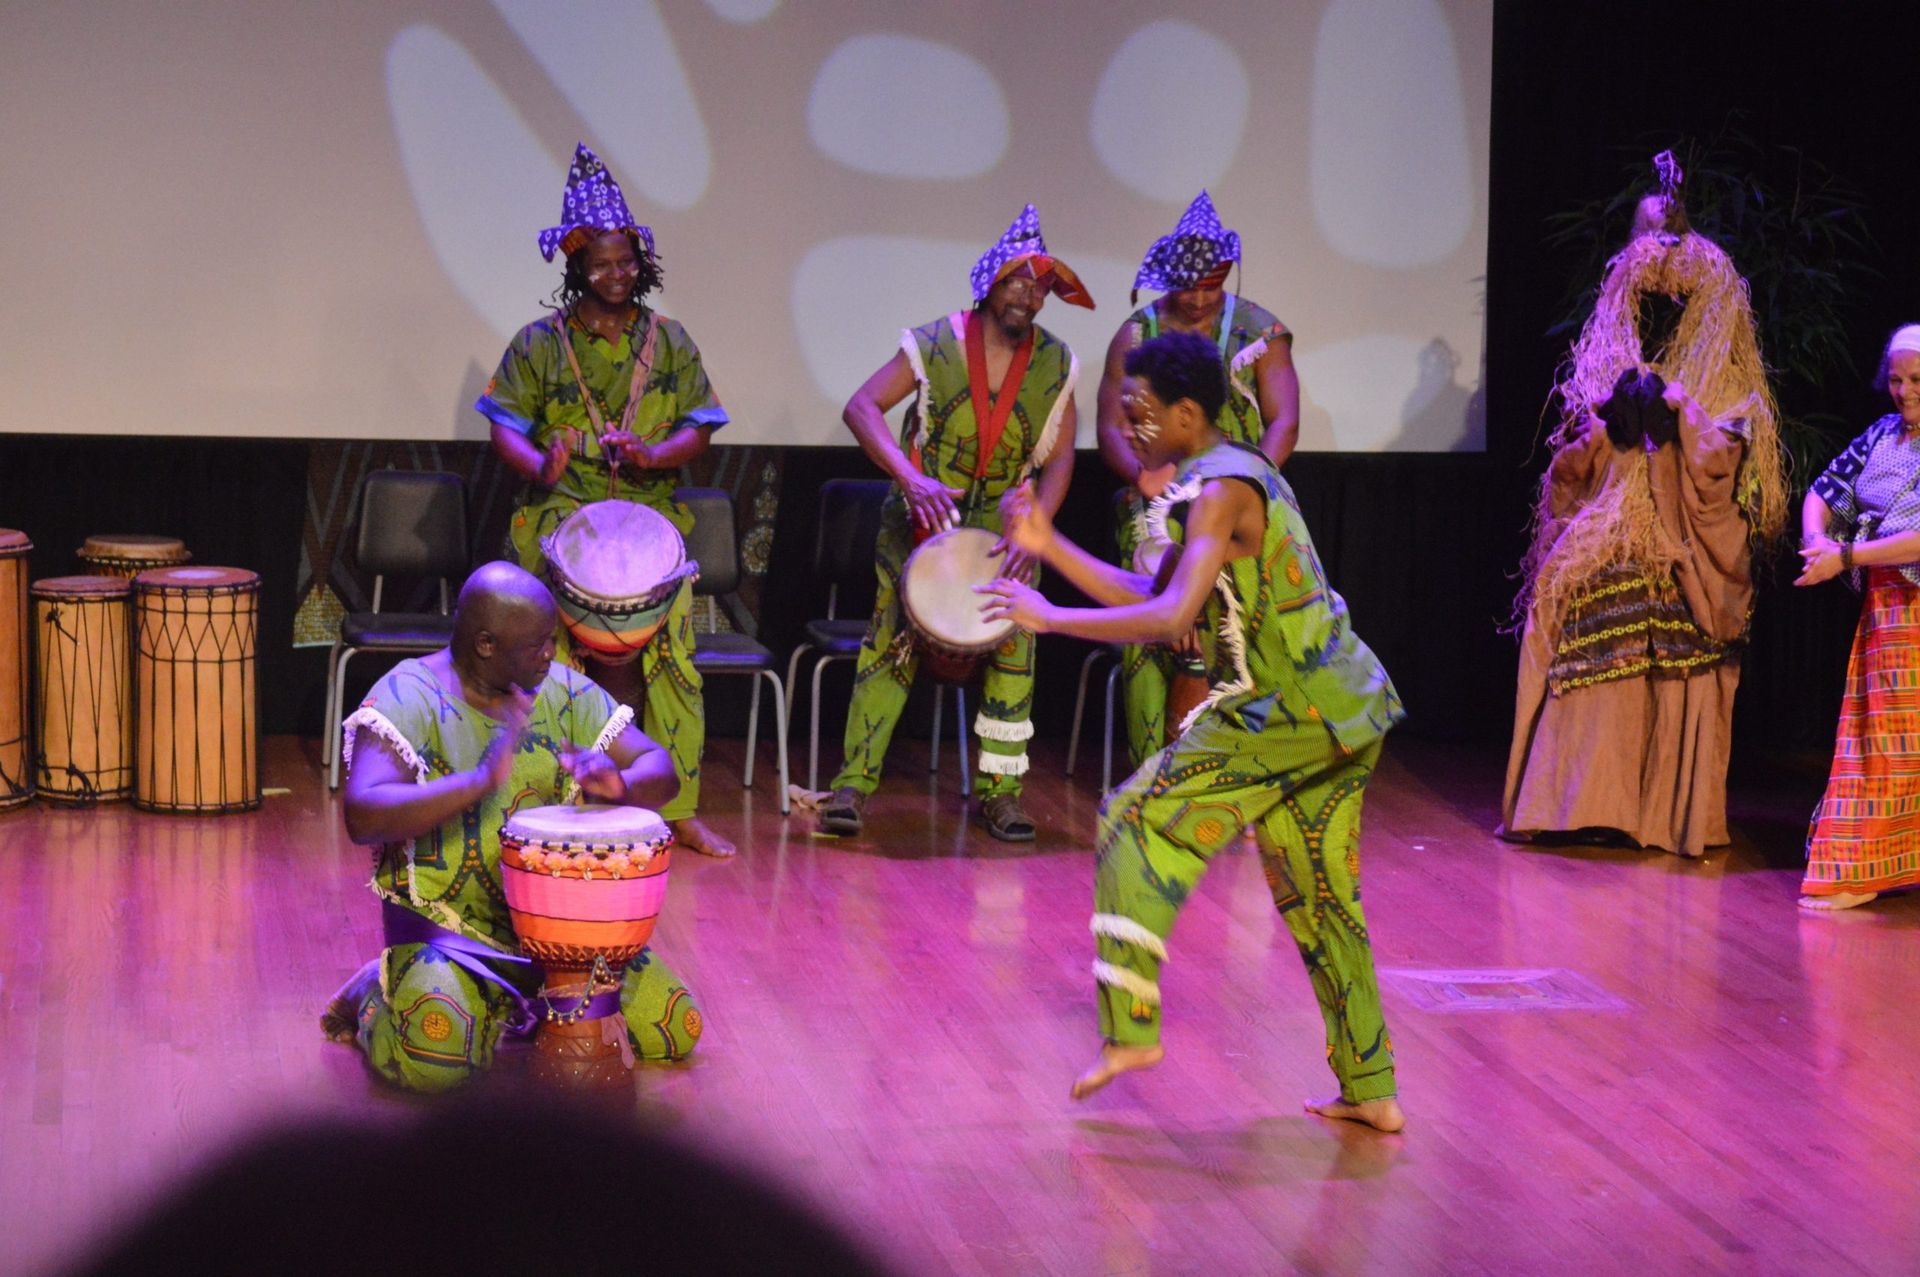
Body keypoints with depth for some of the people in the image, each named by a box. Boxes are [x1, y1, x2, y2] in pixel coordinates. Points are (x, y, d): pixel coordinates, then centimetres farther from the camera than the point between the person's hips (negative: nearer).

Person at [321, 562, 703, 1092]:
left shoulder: (564, 690, 5)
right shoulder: (408, 696, -13)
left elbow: (659, 770, 2)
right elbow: (363, 816, -27)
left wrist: (619, 785, -23)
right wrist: (480, 781, -38)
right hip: (444, 919, -5)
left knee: (675, 1030, -6)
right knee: (434, 1057, -32)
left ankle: (522, 999, 18)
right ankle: (376, 995, 5)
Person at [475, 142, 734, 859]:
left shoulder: (668, 342, 10)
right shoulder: (539, 343, 5)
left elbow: (699, 429, 6)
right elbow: (506, 426, 0)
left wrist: (652, 455, -15)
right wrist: (540, 465, -22)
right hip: (560, 526, -1)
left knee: (670, 662, -5)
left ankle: (679, 811, 3)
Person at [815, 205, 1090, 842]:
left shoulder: (1055, 364, -2)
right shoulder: (935, 343, -10)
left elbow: (1059, 459, 0)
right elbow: (861, 407, -16)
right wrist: (910, 478, -29)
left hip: (1003, 522, 2)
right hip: (922, 517, -2)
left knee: (1013, 642, -9)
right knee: (891, 641, -8)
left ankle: (1000, 790, 0)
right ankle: (854, 782, -4)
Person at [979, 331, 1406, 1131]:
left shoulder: (1221, 491, -15)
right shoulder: (1223, 479, 17)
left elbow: (1170, 618, -26)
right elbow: (1155, 597, 18)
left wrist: (1048, 618, -18)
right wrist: (1050, 547, 12)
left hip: (1285, 715, -10)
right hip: (1342, 715, 10)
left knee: (1138, 819, -5)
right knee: (1320, 902, 14)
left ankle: (1131, 1029, -8)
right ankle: (1370, 1093, 18)